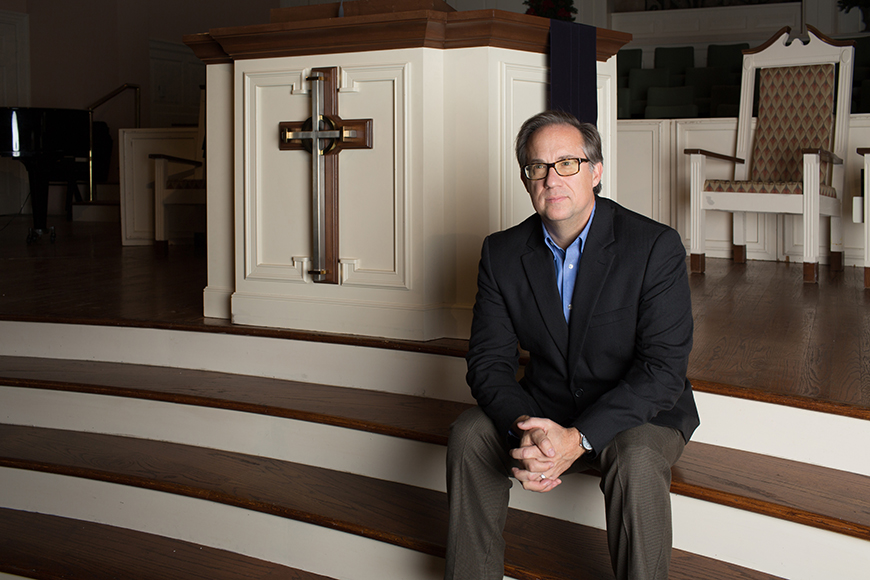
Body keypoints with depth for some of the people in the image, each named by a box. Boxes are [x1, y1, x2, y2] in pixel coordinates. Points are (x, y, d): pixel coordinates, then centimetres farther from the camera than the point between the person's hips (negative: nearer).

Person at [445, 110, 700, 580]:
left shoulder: (656, 247, -15)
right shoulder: (502, 253, -3)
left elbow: (663, 368, -21)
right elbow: (488, 360, -5)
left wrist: (579, 437, -32)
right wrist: (524, 431, -27)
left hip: (641, 411, -3)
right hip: (544, 406, 4)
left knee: (636, 460, -33)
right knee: (469, 434, -19)